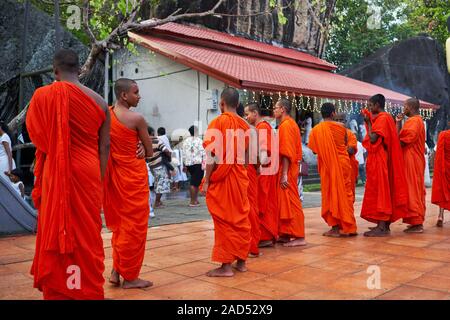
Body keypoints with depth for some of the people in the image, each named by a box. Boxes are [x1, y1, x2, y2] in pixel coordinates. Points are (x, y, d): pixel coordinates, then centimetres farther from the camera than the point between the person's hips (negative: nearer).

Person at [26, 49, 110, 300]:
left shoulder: (42, 95, -4)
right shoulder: (98, 100, 3)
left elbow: (35, 135, 3)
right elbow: (105, 146, 3)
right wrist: (100, 178, 9)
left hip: (55, 174, -2)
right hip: (88, 172, 3)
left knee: (55, 230, 8)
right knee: (88, 231, 12)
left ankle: (57, 289, 17)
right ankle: (89, 290, 22)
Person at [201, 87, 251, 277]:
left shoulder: (218, 123, -10)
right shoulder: (244, 125, 6)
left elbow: (213, 155, -14)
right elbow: (245, 154, 10)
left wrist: (206, 181, -10)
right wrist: (240, 171, 17)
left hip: (221, 178, -6)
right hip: (240, 177, 6)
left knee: (224, 220, 0)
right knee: (241, 218, 12)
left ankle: (226, 265, 4)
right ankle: (241, 261, 20)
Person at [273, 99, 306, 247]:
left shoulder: (285, 125, -13)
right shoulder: (290, 124, 17)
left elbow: (286, 152, -20)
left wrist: (284, 174, -22)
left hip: (287, 169, -10)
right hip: (290, 169, 10)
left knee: (290, 202, -6)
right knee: (284, 201, 12)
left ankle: (299, 237, -2)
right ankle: (286, 234, 18)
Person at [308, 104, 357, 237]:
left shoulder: (316, 130, -6)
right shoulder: (341, 127, -4)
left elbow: (314, 150, 1)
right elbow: (346, 144, 9)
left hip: (327, 165, -1)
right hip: (343, 162, 1)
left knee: (331, 193, 7)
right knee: (344, 193, 9)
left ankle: (336, 227, 7)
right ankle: (347, 226, 12)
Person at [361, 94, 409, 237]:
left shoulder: (382, 118, -13)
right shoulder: (387, 117, 16)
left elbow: (373, 138, -20)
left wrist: (368, 123, -10)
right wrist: (370, 121, 10)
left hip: (378, 159, -10)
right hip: (382, 158, 10)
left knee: (378, 189, -9)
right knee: (384, 189, 11)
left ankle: (382, 227, -7)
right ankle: (385, 225, 16)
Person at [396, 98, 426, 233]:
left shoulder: (413, 121, -14)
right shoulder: (417, 120, 19)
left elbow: (403, 140, -22)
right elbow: (401, 137, 13)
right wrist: (399, 123, 7)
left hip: (412, 161, -10)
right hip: (414, 161, 10)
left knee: (413, 191, -7)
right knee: (415, 191, 11)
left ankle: (416, 223, -5)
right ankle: (417, 222, 16)